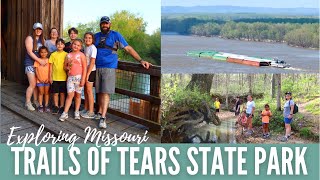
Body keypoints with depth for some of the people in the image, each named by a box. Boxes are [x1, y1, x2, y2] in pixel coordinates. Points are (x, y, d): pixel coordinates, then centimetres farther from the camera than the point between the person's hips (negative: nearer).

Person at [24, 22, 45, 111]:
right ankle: (27, 103, 2)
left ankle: (35, 100, 20)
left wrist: (44, 60, -4)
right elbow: (30, 52, -15)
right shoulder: (29, 38, -7)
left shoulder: (42, 39, 10)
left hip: (40, 63, 5)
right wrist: (39, 60, -21)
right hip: (31, 63, -5)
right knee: (33, 84, -9)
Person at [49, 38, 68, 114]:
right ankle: (56, 107, 16)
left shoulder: (66, 55, 0)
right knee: (55, 93, 6)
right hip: (55, 77, 1)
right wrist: (50, 76, 1)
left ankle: (62, 107, 17)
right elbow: (51, 66, 5)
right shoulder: (53, 55, 2)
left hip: (63, 77, -1)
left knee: (62, 93, 7)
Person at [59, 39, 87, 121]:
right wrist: (68, 67, -6)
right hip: (70, 77, 2)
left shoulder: (81, 55, -1)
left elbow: (84, 68, -5)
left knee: (78, 95, 5)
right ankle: (65, 113, -4)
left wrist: (83, 79, -10)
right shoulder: (68, 55, 10)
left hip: (79, 77, -2)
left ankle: (77, 112, 18)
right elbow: (65, 66, 19)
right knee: (70, 95, -4)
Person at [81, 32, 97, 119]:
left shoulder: (93, 48, -14)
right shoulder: (85, 47, 10)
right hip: (85, 70, 8)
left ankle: (91, 112, 1)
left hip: (91, 71, -8)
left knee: (89, 90, -4)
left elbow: (92, 62, -17)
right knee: (85, 90, 13)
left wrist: (87, 74, -17)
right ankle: (86, 109, 23)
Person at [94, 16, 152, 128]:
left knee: (105, 92, -10)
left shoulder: (115, 35, 1)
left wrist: (141, 60, -11)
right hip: (97, 67, 4)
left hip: (109, 67, -4)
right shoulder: (96, 36, 12)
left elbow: (128, 48, -3)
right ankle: (100, 112, 23)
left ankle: (103, 118, -12)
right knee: (99, 92, 8)